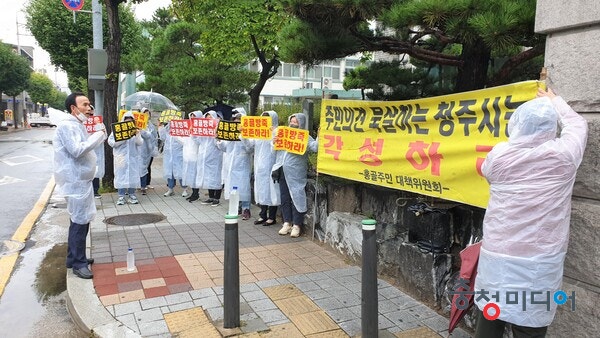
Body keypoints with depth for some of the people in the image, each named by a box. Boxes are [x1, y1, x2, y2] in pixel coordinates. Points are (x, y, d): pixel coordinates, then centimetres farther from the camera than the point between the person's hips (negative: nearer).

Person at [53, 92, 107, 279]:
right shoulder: (67, 125, -16)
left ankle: (75, 257, 28)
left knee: (80, 221, 16)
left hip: (82, 180, 10)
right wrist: (98, 134, -19)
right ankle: (78, 263, 7)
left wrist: (99, 134, 8)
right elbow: (77, 151, -25)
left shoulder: (78, 125, 15)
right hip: (75, 182, -10)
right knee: (80, 222, -3)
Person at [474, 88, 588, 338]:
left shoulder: (499, 154, -4)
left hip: (497, 257, 2)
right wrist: (555, 101, 35)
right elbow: (577, 124, 17)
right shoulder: (564, 155, -6)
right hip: (540, 264, -1)